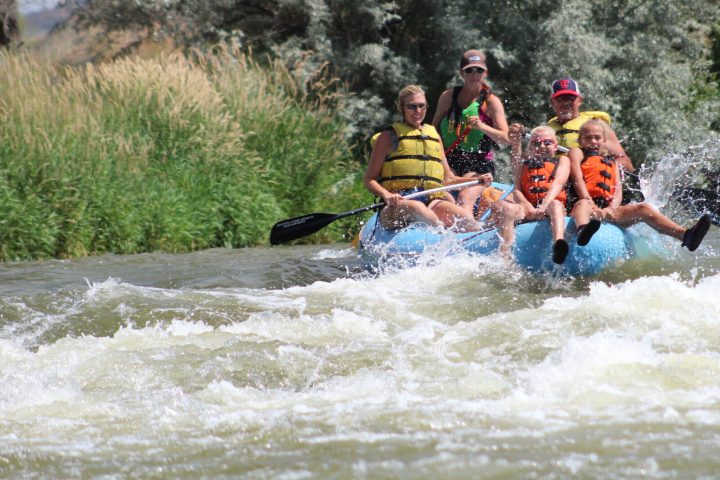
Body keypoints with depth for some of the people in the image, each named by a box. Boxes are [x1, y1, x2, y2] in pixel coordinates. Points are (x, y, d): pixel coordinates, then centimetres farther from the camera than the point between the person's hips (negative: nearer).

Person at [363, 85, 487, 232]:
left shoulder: (434, 136, 25)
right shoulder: (389, 137, 11)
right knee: (417, 208, -41)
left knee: (465, 217, -27)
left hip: (432, 201, 4)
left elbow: (448, 179, 26)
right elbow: (369, 179, 5)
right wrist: (385, 194, -16)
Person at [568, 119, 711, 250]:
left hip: (608, 210, 5)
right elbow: (578, 179, 1)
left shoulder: (612, 162, 31)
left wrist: (611, 208, -8)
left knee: (643, 208, -19)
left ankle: (685, 235, -41)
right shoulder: (577, 153, 18)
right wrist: (591, 204, -17)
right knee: (582, 205, -41)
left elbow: (618, 191, 16)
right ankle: (583, 231, -82)